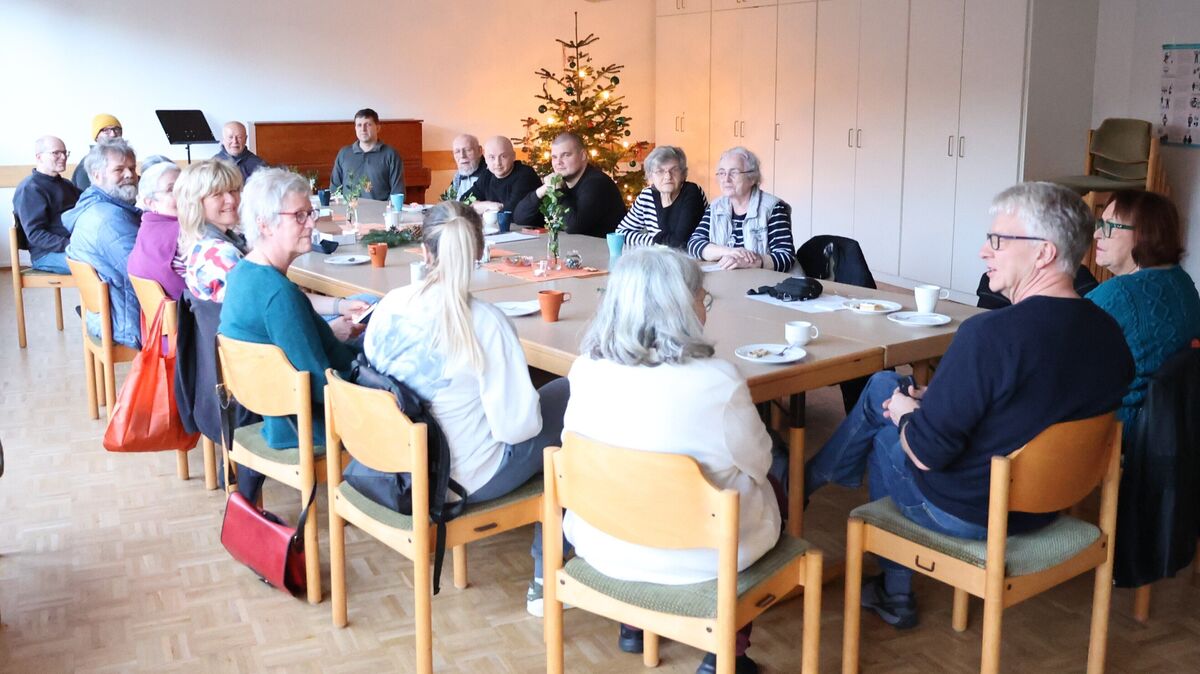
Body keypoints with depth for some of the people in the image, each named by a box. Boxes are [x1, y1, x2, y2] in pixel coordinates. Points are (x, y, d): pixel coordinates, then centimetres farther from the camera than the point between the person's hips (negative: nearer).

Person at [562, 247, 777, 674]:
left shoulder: (586, 371, -12)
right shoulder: (717, 383, -26)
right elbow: (759, 465, -9)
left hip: (604, 546, 5)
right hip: (697, 558, -4)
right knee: (766, 492, 25)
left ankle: (634, 621, 38)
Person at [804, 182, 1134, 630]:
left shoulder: (989, 334, -30)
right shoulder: (1110, 334, -6)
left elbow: (926, 453, -25)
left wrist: (906, 412, -4)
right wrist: (933, 402, 7)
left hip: (964, 513, -7)